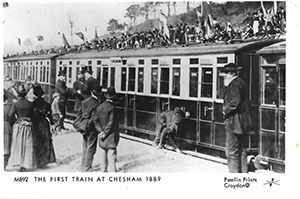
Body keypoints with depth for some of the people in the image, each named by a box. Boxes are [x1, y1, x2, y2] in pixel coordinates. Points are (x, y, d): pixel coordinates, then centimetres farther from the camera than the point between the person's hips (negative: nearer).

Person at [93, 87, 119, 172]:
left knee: (103, 156, 13)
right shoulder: (111, 108, -16)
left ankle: (104, 171, 22)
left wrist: (101, 131, -2)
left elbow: (95, 120, 3)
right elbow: (111, 123, -17)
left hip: (102, 136, 7)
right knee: (111, 157, -3)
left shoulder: (100, 107, 4)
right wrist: (105, 133, -6)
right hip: (111, 136, -7)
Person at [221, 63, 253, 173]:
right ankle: (243, 172, 22)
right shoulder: (242, 83, 16)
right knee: (241, 150, 16)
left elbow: (234, 103, -24)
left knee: (231, 151, -6)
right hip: (243, 122, 10)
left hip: (234, 122, -10)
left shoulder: (234, 84, -14)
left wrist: (225, 111, -8)